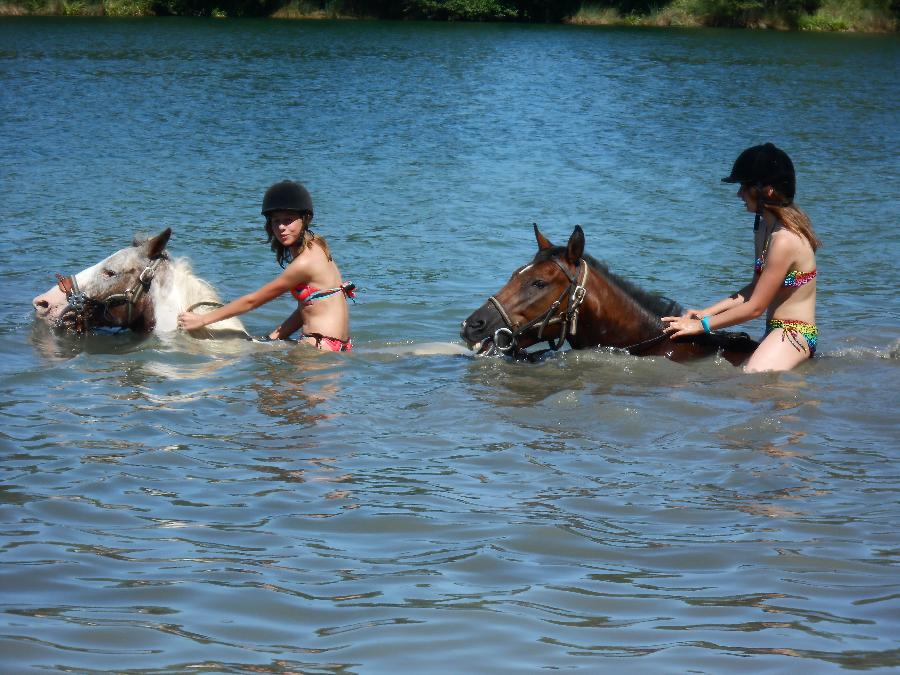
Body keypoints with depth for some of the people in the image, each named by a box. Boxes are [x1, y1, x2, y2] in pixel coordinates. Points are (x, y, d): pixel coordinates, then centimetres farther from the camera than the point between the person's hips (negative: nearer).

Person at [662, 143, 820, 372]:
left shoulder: (784, 240, -21)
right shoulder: (765, 227, 10)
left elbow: (755, 307, -16)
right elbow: (755, 288, 17)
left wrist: (702, 325, -9)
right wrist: (707, 312, 10)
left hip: (793, 335, -10)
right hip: (777, 332, 10)